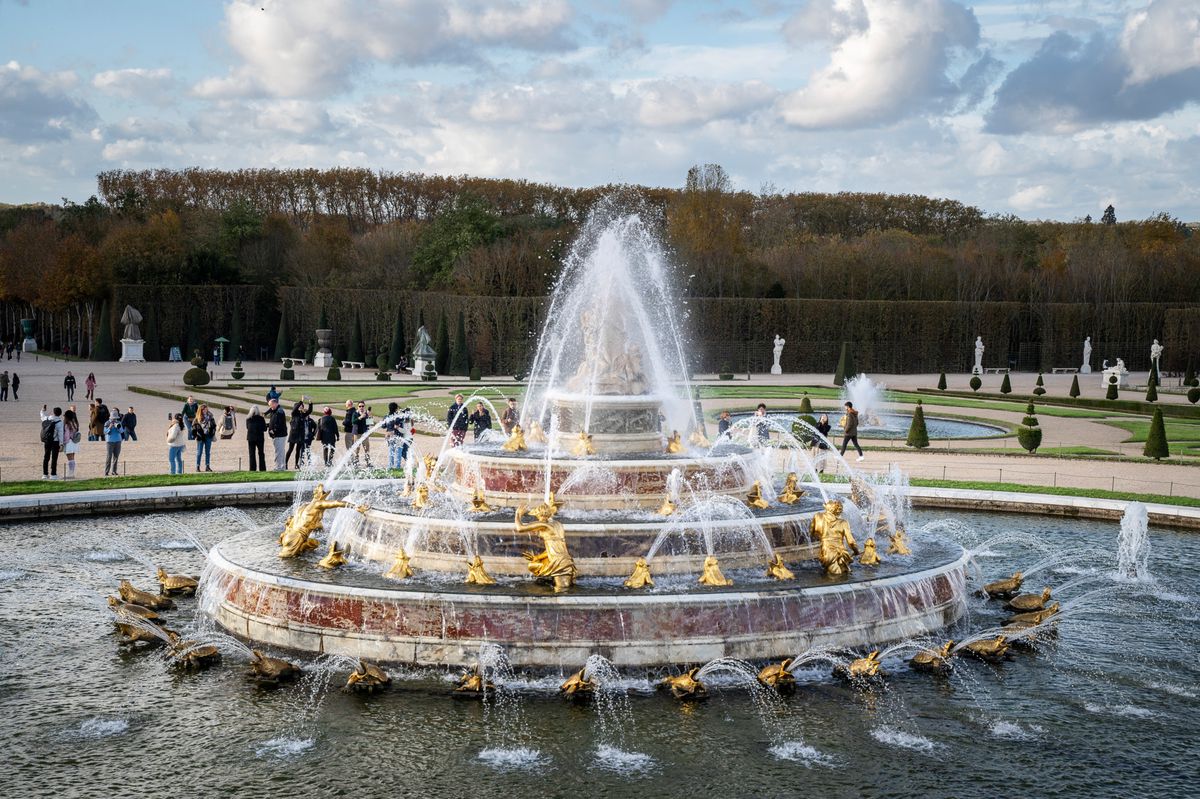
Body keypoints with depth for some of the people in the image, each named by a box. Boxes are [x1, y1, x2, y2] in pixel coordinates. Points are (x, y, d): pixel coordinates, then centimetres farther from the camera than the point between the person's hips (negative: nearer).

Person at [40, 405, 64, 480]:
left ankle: (45, 474, 17)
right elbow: (60, 433, -13)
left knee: (46, 457, 13)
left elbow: (43, 416, 29)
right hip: (55, 441, -5)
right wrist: (61, 443, -11)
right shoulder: (59, 422, -11)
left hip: (46, 441, 5)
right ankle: (53, 474, -3)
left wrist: (43, 410, 47)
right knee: (54, 458, -2)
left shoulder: (46, 419, 3)